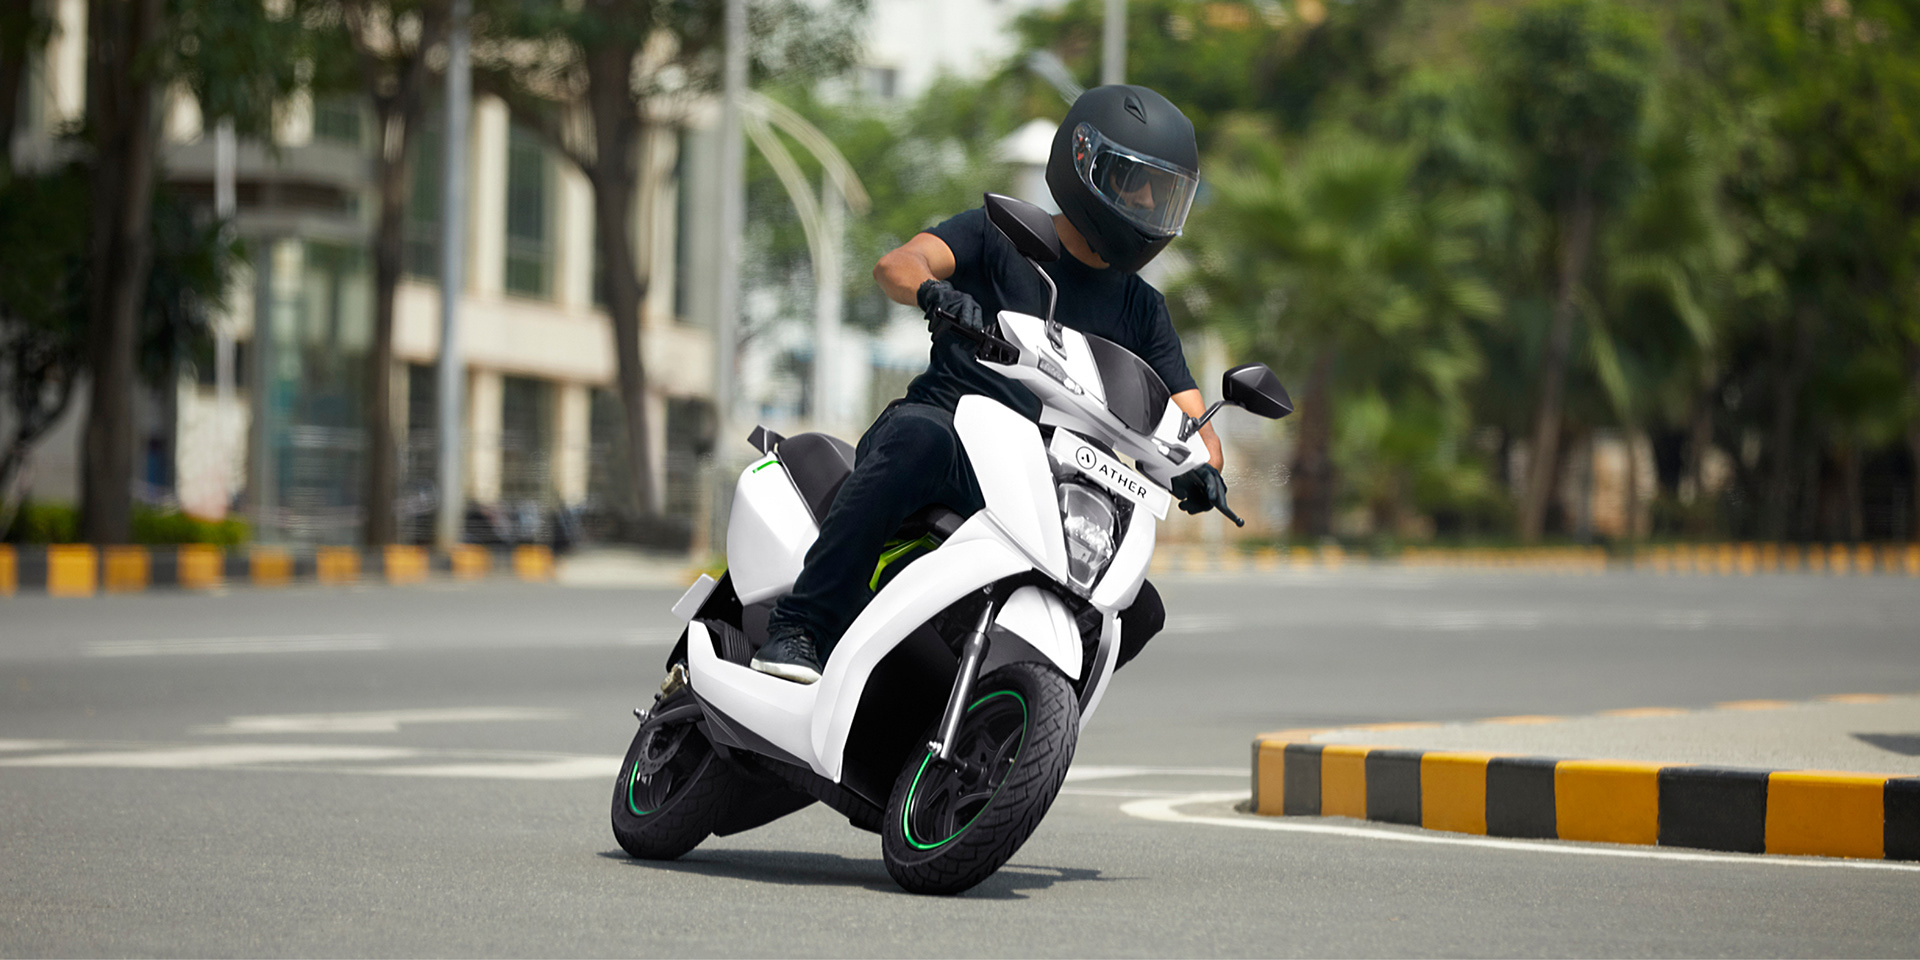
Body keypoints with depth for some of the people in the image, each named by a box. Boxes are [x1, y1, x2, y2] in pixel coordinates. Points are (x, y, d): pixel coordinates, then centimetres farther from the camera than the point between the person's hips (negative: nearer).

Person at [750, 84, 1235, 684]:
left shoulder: (1142, 310, 19)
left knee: (1137, 611, -14)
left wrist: (1200, 466, -13)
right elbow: (896, 265, -10)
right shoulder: (1000, 236, 7)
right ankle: (798, 629, -38)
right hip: (942, 421, -5)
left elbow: (1193, 423, 13)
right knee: (920, 437, -40)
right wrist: (933, 291, -35)